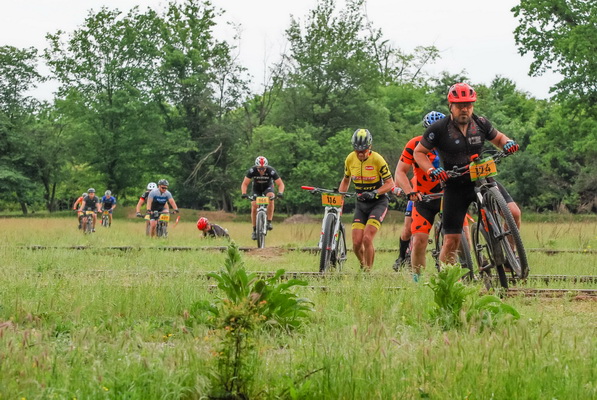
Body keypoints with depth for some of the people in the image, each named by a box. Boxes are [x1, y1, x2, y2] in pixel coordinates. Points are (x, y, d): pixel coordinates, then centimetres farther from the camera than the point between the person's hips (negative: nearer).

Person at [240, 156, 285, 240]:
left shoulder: (271, 171, -32)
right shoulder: (252, 170, -30)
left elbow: (280, 184, -29)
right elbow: (244, 184, -27)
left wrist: (280, 193, -49)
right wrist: (244, 193, -46)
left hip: (268, 187, -1)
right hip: (256, 188, 1)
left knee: (271, 198, -33)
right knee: (254, 207, -16)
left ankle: (269, 222, -24)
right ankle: (254, 230, -3)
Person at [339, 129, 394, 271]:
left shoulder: (377, 160, -17)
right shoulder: (350, 159, -2)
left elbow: (390, 183, -13)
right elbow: (346, 180, 15)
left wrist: (374, 193, -28)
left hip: (378, 203, -4)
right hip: (361, 204, 4)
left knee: (367, 239, -20)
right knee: (356, 243, -6)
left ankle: (368, 270, -4)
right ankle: (363, 266, 23)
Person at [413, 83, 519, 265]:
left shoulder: (481, 124, -2)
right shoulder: (439, 129, -11)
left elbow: (497, 138, 17)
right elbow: (419, 152, -1)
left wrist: (507, 142, -6)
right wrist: (432, 170, -18)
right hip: (455, 187, -2)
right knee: (451, 240, -6)